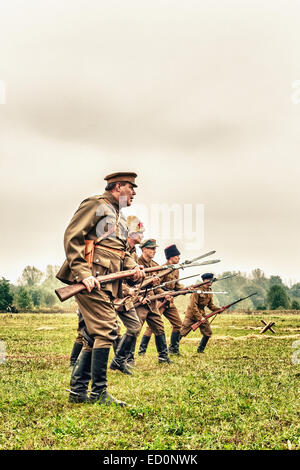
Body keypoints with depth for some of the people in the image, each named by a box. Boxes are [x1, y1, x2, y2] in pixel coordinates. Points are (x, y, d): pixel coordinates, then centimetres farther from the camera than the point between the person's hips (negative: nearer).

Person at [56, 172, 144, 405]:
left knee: (95, 335, 10)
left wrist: (133, 266, 7)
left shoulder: (120, 217, 25)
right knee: (106, 330, -12)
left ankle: (78, 391, 17)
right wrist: (83, 273, -20)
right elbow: (72, 237, -11)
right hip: (91, 280, -10)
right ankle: (99, 392, -5)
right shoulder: (95, 205, -3)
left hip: (108, 283, 10)